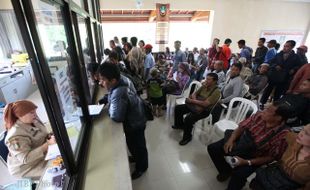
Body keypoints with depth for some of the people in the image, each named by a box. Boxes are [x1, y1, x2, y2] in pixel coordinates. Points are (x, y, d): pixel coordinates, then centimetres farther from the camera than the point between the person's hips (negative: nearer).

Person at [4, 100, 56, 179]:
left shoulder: (33, 120, -7)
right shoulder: (16, 136, -28)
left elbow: (42, 135, 8)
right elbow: (25, 158, -29)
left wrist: (50, 136, -14)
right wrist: (48, 144, -36)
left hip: (42, 154, 7)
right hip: (27, 167, -7)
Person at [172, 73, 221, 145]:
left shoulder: (216, 92, -19)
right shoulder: (204, 86, 4)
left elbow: (205, 104, -25)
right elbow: (194, 94, 8)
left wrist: (192, 101, -18)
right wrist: (194, 100, -14)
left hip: (204, 110, -8)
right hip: (195, 105, 8)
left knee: (188, 119, -30)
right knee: (178, 108, 5)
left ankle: (187, 137, -3)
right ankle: (179, 124, 28)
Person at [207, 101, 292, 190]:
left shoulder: (283, 135, -23)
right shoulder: (260, 115, -13)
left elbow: (271, 157, -17)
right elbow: (242, 127, -4)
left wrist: (247, 162, -24)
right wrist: (231, 139, -18)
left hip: (254, 156, -4)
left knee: (238, 175, -28)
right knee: (213, 148, -5)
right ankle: (226, 171, 22)